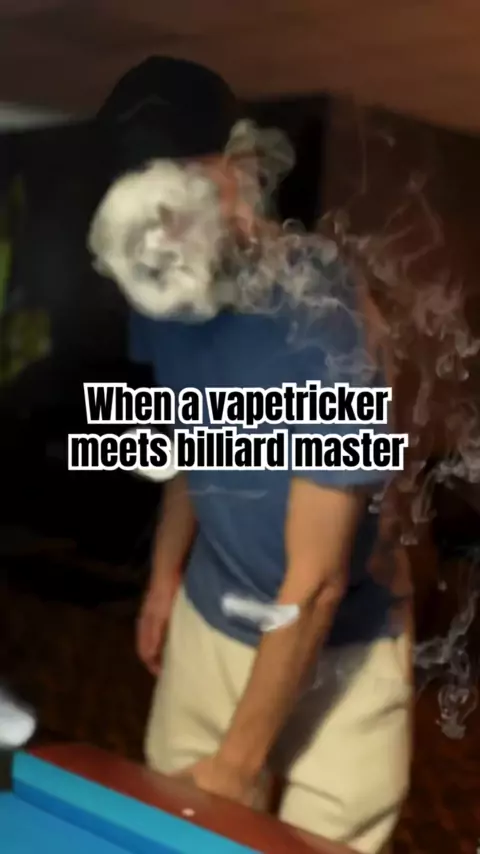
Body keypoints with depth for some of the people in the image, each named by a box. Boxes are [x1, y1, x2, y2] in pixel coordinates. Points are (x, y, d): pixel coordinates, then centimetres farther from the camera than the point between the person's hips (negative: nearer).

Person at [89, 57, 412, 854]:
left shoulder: (323, 326, -30)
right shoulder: (165, 301, -9)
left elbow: (316, 581, -26)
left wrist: (238, 762, -19)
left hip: (335, 652, -6)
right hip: (207, 621, 6)